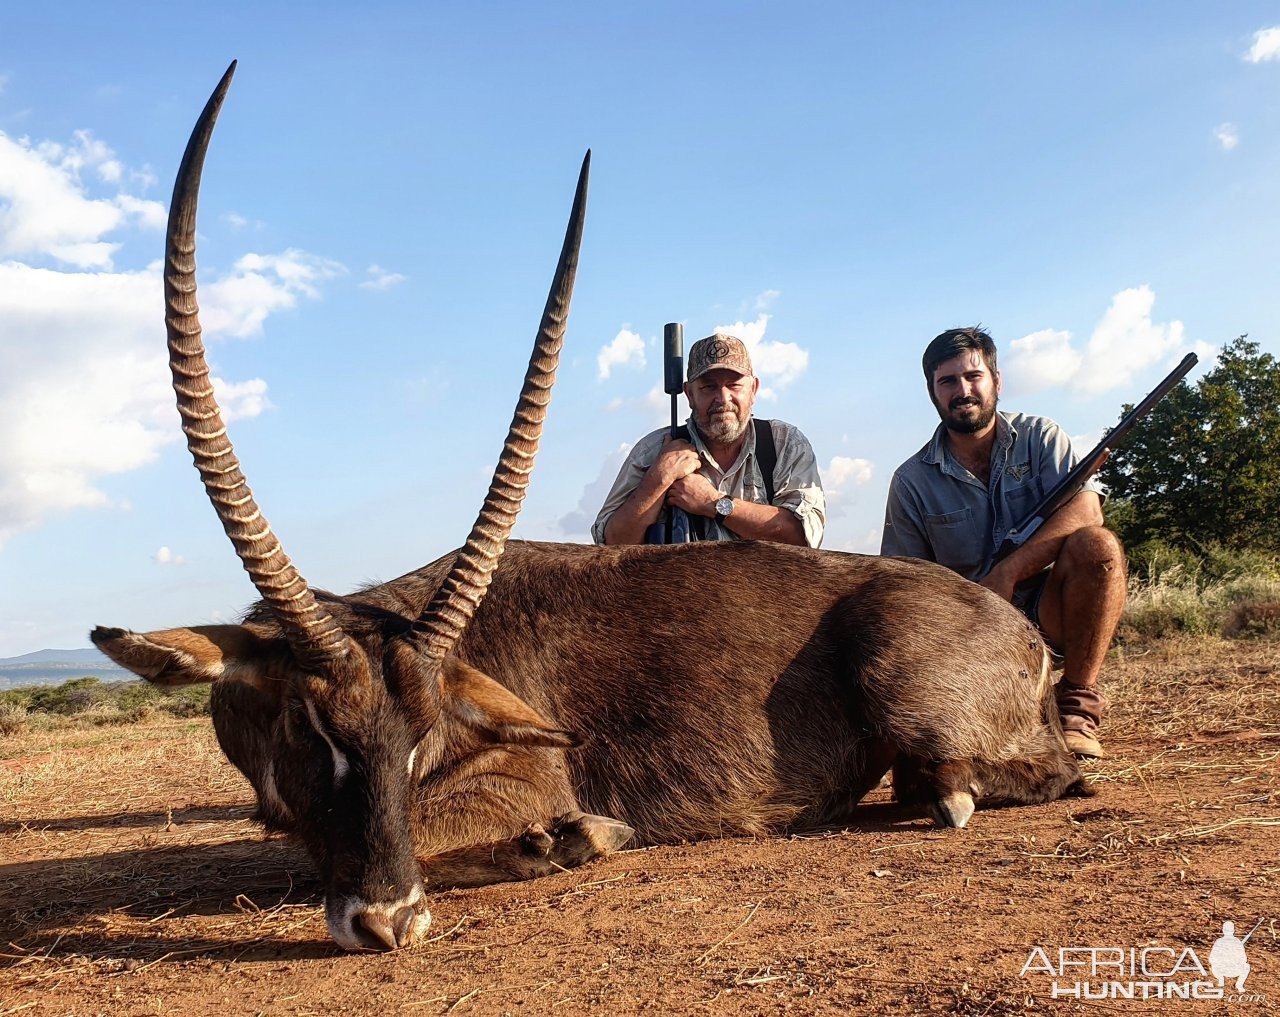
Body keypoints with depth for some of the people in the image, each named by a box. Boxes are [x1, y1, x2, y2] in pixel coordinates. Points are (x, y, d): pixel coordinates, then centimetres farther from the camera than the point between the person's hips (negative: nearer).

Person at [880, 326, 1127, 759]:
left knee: (1098, 545, -31)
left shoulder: (1038, 438, 2)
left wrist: (1006, 574, -26)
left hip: (1049, 611, 0)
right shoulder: (911, 481, 2)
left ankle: (1078, 706, -17)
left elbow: (1084, 512, -16)